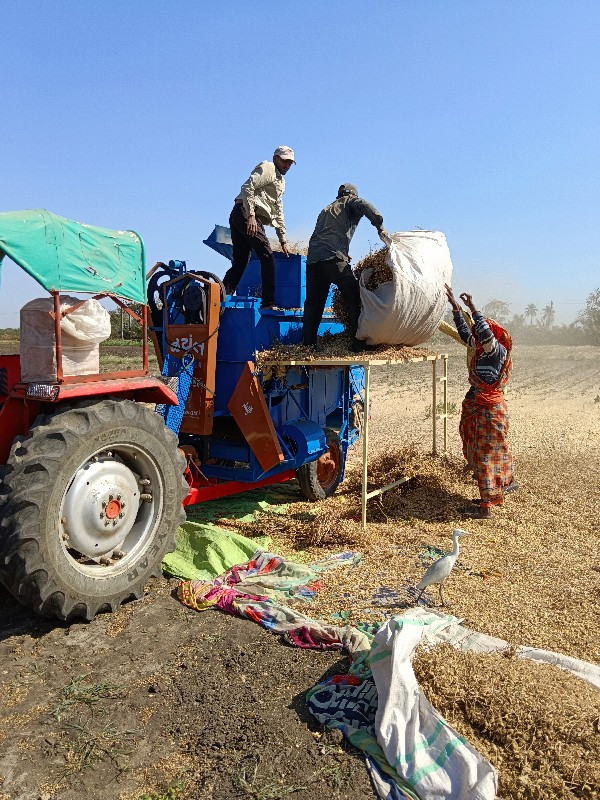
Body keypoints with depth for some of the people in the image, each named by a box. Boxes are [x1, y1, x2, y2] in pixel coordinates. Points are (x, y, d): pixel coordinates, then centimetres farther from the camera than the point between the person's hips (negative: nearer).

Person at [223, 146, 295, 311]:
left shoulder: (281, 181, 31)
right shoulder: (267, 168, 2)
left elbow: (278, 212, 32)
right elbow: (247, 187, -14)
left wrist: (283, 240, 27)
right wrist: (251, 215, -23)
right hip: (246, 214, -10)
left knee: (240, 262, 7)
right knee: (267, 258, -11)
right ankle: (268, 302, -11)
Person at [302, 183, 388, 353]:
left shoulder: (326, 209, 36)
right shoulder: (350, 202, 18)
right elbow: (364, 206, -5)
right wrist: (379, 225, -5)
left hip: (312, 258, 7)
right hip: (333, 257, -7)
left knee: (313, 303, 10)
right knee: (354, 297, -4)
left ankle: (307, 343, 10)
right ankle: (359, 342, -12)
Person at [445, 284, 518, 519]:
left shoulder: (498, 351, -15)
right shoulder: (480, 349, 8)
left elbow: (486, 333, -34)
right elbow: (464, 332, 19)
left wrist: (473, 309, -28)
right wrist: (455, 307, 14)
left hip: (489, 409, -9)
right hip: (476, 407, 9)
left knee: (486, 455, -4)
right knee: (479, 452, 18)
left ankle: (486, 506, 3)